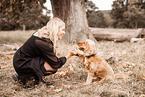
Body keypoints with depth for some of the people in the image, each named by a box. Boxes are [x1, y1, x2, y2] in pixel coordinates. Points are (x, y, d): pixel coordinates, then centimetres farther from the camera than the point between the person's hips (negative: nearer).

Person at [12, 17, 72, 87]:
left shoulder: (42, 34, 2)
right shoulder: (44, 42, -26)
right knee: (54, 68, -18)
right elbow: (56, 64, -19)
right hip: (21, 65, -9)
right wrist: (69, 55, -11)